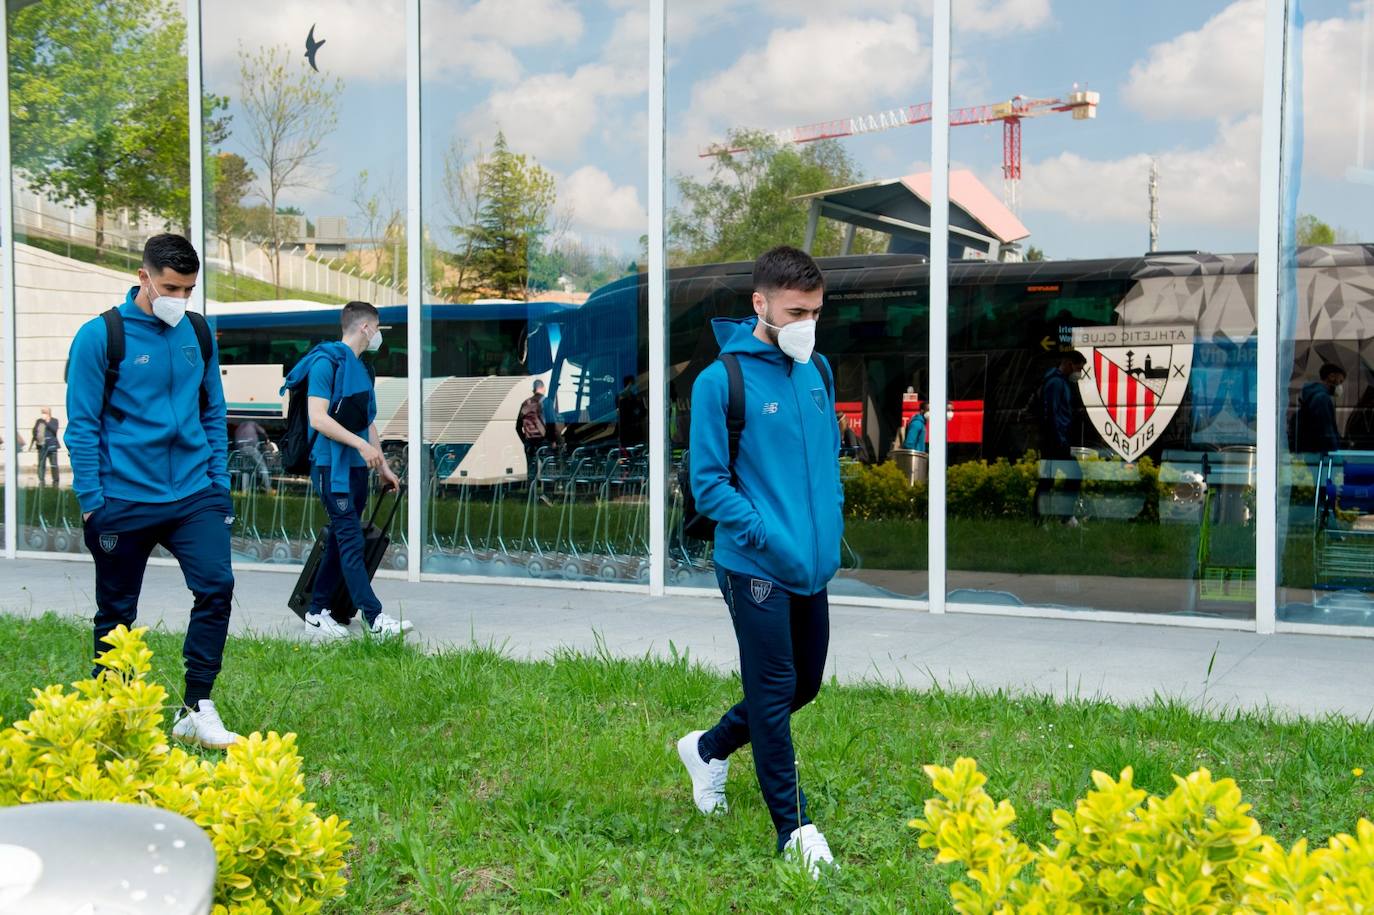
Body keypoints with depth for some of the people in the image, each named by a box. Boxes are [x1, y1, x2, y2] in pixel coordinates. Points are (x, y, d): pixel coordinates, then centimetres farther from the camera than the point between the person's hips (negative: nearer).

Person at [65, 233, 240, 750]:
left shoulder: (198, 333, 6)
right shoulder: (100, 336, -7)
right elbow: (82, 425, -6)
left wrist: (219, 484, 9)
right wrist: (91, 500, -10)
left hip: (194, 494, 3)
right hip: (123, 501, -3)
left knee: (216, 586, -13)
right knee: (116, 612, 9)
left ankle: (196, 712, -4)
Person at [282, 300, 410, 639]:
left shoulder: (361, 369, 17)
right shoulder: (326, 361, -10)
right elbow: (318, 418, -17)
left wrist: (383, 467, 20)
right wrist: (360, 444, -22)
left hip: (357, 466, 9)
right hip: (332, 465, -9)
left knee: (341, 540, 11)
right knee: (351, 542, -10)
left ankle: (318, 610, 19)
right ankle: (375, 617, -13)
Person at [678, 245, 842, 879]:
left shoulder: (817, 372, 6)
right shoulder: (721, 382, -14)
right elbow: (708, 485, -13)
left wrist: (830, 527, 5)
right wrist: (772, 538, -19)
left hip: (814, 565, 7)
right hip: (756, 566, -7)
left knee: (805, 683, 18)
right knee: (774, 693, 0)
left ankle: (709, 749, 40)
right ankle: (792, 828, 14)